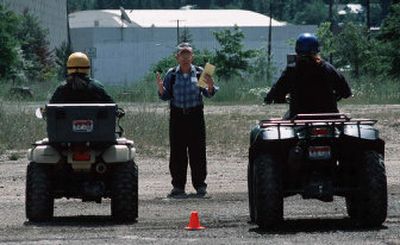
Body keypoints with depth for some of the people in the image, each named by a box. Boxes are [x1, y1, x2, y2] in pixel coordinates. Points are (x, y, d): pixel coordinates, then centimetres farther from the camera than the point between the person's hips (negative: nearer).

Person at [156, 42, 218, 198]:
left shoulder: (199, 73, 3)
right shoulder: (171, 74, 5)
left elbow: (208, 94, 4)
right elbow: (166, 97, 7)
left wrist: (210, 86, -16)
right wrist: (161, 88, -12)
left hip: (195, 115, -1)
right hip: (177, 115, 1)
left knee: (197, 150, 0)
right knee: (177, 151, 0)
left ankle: (200, 185, 7)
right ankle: (178, 186, 6)